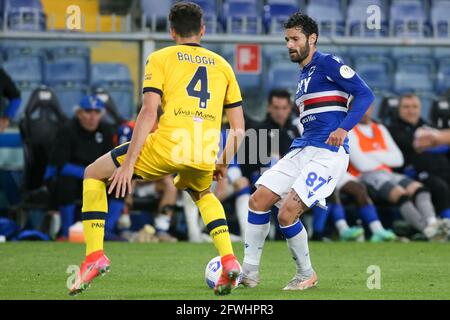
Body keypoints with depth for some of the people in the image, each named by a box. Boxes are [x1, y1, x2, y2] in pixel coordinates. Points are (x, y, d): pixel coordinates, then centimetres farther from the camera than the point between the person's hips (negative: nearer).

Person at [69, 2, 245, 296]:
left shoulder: (160, 58, 9)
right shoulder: (222, 65, 20)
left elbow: (149, 113, -4)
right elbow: (239, 128, 18)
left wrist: (128, 163, -5)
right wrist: (224, 163, 32)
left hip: (167, 148, -4)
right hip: (205, 157, 4)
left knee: (94, 174, 17)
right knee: (203, 194, 39)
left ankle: (95, 255, 4)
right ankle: (229, 260, 19)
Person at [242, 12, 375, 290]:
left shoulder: (327, 64, -5)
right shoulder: (303, 75, 22)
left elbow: (365, 94, -12)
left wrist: (344, 129, -23)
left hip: (328, 152, -9)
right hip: (302, 150, 9)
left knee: (287, 213, -17)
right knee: (259, 199, 0)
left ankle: (307, 275, 3)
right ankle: (250, 272, 7)